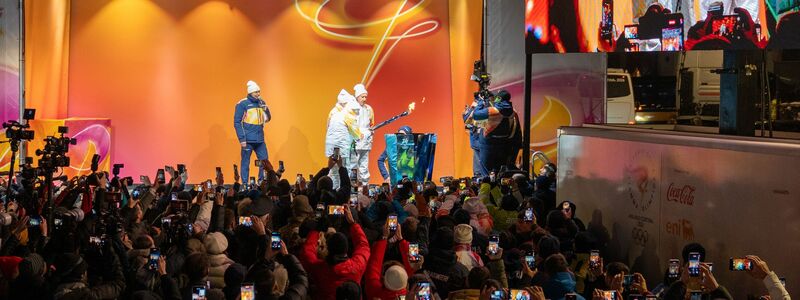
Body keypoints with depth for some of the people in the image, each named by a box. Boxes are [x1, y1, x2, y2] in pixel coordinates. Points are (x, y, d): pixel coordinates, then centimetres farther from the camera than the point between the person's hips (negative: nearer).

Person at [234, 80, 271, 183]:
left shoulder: (261, 102, 11)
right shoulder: (242, 104, -6)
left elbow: (267, 119, 18)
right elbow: (237, 122, -7)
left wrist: (266, 110, -4)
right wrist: (242, 139, -14)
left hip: (260, 139, 6)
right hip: (248, 140, -6)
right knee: (245, 163, 0)